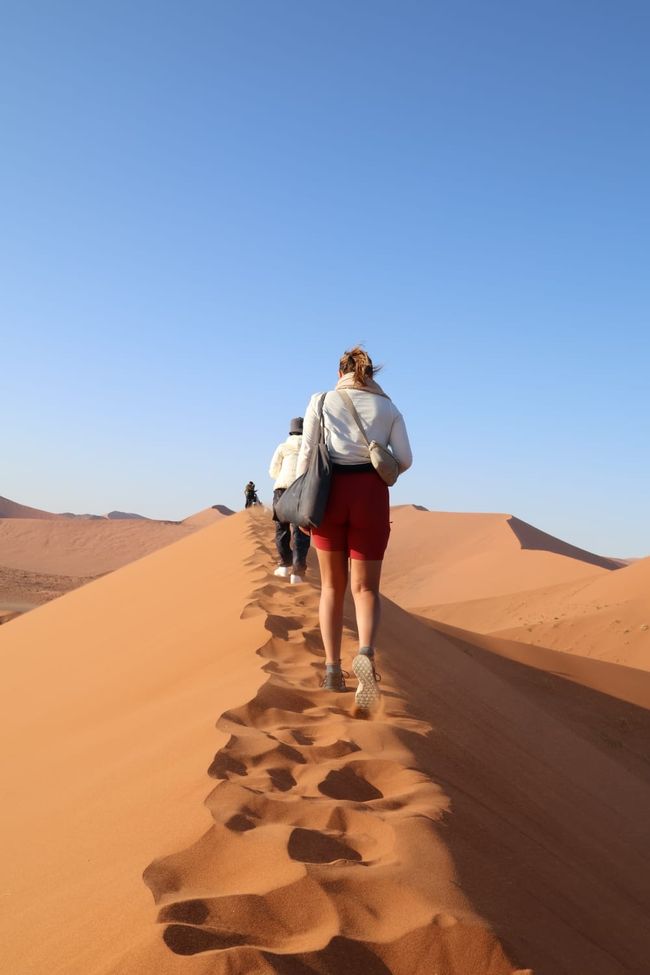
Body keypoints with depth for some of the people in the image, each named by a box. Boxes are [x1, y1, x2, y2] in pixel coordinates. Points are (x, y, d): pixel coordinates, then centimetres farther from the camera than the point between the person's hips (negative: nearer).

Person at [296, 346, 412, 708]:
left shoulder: (321, 401, 10)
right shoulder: (388, 407, 12)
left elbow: (307, 453, 0)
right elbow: (404, 459, 2)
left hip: (329, 492, 1)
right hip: (370, 495, 0)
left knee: (333, 585, 14)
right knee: (365, 587, 3)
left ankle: (333, 668, 8)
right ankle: (366, 653, -25)